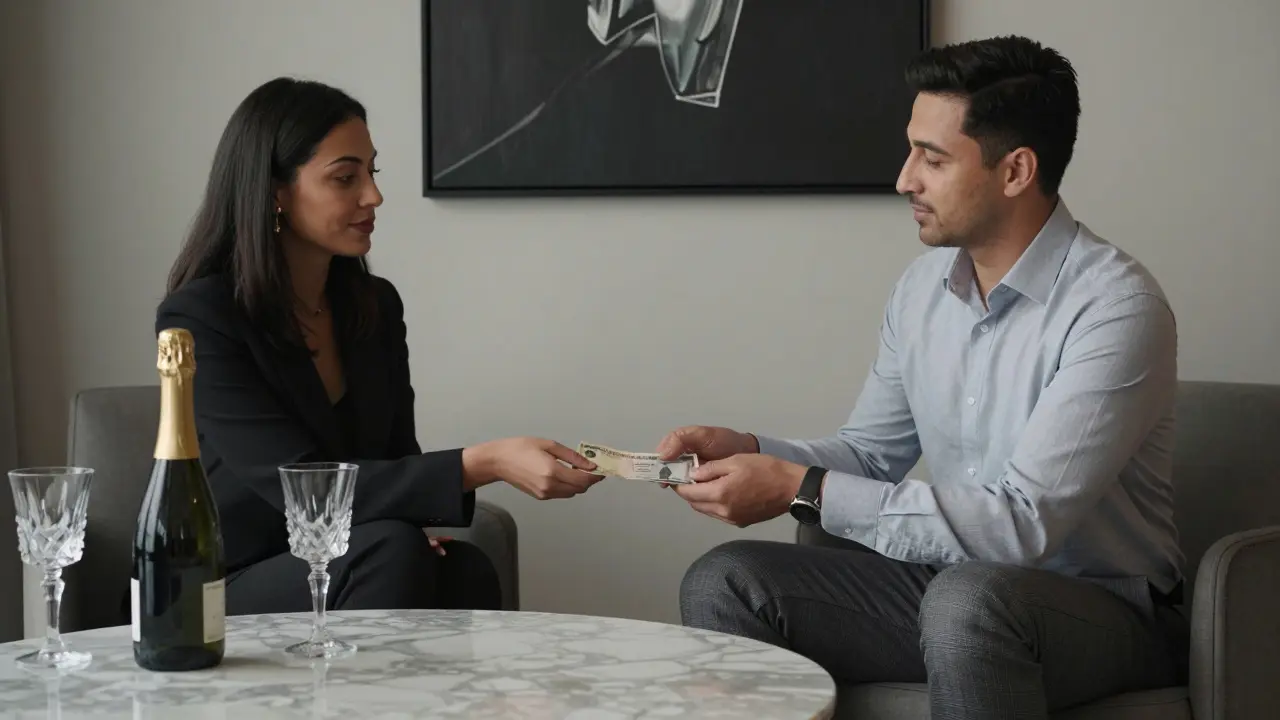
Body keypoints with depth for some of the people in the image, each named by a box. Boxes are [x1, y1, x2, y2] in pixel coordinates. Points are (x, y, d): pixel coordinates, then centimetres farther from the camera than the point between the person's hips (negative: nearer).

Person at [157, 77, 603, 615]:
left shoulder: (377, 305, 8)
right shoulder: (197, 318, -14)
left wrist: (417, 528, -14)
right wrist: (484, 463, -31)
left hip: (342, 573, 6)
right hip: (227, 591, -5)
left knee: (465, 571, -27)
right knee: (391, 552, -33)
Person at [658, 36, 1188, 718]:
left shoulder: (1114, 307, -20)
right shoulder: (924, 284, 4)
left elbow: (1023, 525, -26)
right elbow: (871, 453, 14)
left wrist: (802, 488, -26)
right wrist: (749, 451, -6)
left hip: (1103, 605, -6)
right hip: (948, 582, 7)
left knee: (966, 598, -38)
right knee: (722, 582, -10)